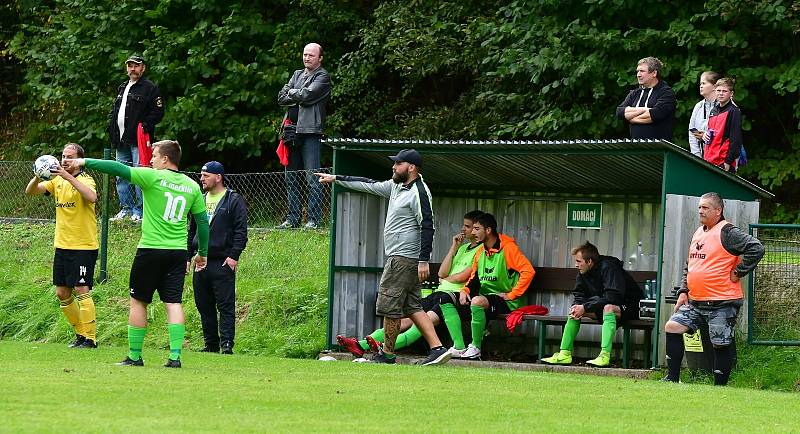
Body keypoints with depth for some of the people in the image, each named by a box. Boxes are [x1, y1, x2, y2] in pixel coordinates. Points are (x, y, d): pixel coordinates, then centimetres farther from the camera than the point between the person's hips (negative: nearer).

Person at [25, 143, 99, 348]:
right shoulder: (57, 180, 9)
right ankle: (80, 333, 23)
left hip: (83, 246, -7)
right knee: (62, 293, 11)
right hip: (62, 245, 7)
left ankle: (90, 338, -6)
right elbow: (30, 191, 2)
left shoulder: (85, 180, -10)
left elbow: (92, 197, -32)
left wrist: (69, 177, -34)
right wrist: (38, 176, -19)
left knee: (82, 291, -11)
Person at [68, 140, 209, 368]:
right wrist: (202, 253, 20)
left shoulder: (153, 177, -8)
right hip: (178, 253, 4)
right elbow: (203, 221, 11)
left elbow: (118, 169, -11)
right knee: (173, 303, 1)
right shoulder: (192, 186, 7)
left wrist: (86, 162, -4)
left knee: (138, 302, 7)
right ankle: (175, 355, -9)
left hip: (151, 249, -4)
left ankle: (134, 355, 9)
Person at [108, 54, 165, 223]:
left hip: (138, 140, -8)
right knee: (121, 176, 10)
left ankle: (140, 211, -5)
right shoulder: (122, 88, 21)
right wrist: (111, 125, 14)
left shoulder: (150, 88, -4)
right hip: (121, 140, 8)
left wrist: (145, 125, -20)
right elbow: (114, 109, 30)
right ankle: (126, 208, 18)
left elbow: (158, 112, -10)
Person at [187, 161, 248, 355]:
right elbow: (192, 231, 24)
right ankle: (211, 344, 14)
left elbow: (241, 230, -7)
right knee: (204, 306, 8)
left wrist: (234, 255, -15)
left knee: (226, 306, -8)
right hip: (201, 261, 7)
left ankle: (227, 344, -11)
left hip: (222, 263, -7)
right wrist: (187, 255, 17)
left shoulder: (234, 201, -1)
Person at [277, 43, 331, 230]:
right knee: (291, 178, 7)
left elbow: (307, 95, -12)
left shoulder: (323, 77, 2)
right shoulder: (297, 74, 22)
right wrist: (299, 97, -4)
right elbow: (281, 98, 12)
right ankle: (292, 219, 11)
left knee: (312, 178, -8)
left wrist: (291, 93, 5)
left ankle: (314, 220, -8)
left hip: (311, 131, -7)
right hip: (292, 130, 7)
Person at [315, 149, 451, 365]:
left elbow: (427, 227, -19)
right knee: (411, 306, 6)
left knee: (389, 305, -3)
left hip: (405, 258, -10)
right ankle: (437, 348, 0)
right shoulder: (396, 186, 15)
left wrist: (424, 261, -24)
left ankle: (387, 354, 5)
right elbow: (369, 185, 26)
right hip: (398, 257, 10)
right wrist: (335, 178, 27)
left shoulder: (419, 192, -15)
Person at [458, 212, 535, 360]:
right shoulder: (480, 251, 14)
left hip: (506, 303, -8)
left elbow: (528, 271, -16)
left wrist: (511, 295, -16)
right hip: (486, 298, 8)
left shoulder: (508, 248, -9)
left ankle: (476, 348, -28)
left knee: (477, 302, -35)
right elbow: (473, 276, 21)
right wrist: (465, 290, -1)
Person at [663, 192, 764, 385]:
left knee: (722, 345, -2)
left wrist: (738, 272, -15)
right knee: (672, 327, -1)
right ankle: (672, 379, 2)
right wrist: (683, 291, 14)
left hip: (722, 303, -8)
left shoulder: (727, 233, -10)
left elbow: (756, 248, -20)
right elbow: (689, 266, 26)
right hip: (694, 302, 8)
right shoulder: (698, 233, 16)